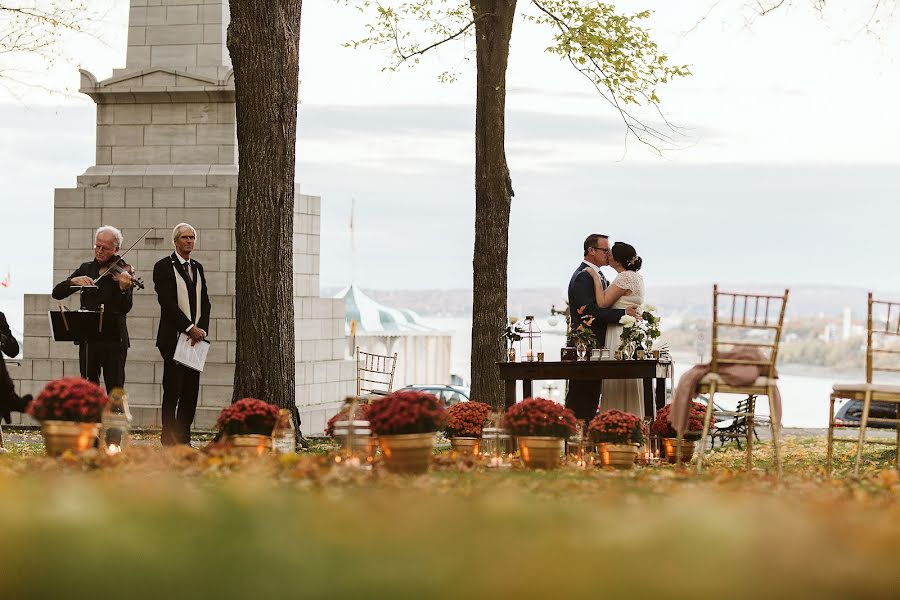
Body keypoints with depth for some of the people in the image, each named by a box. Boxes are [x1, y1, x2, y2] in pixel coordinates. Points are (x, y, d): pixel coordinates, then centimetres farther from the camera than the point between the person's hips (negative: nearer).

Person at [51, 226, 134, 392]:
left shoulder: (122, 273, -3)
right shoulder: (86, 269, 10)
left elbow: (125, 308, -14)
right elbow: (57, 293, 5)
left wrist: (124, 288, -34)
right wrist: (74, 281, -14)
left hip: (113, 341, -4)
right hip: (87, 340, 4)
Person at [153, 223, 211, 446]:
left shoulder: (197, 268, 18)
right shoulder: (164, 267, -2)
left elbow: (205, 303, 14)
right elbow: (168, 302, -12)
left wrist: (201, 330, -2)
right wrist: (190, 328, -15)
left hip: (196, 337, 6)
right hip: (174, 338, -6)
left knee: (192, 390, 3)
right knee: (173, 390, -6)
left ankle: (183, 438, 8)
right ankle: (169, 439, -2)